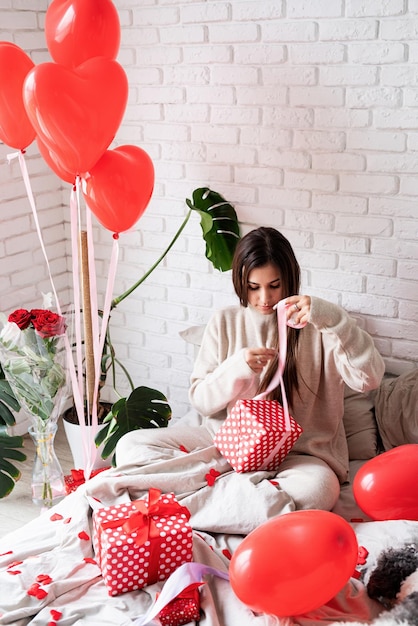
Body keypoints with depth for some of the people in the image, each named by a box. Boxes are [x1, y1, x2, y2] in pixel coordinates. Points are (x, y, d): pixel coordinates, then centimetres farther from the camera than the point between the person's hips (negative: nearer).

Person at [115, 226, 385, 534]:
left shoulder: (313, 324, -2)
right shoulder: (225, 322, 7)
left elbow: (369, 378, -15)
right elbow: (200, 400, 5)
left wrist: (331, 318, -27)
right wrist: (237, 368, -15)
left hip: (294, 449, -3)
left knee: (319, 488, -38)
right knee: (131, 446, -14)